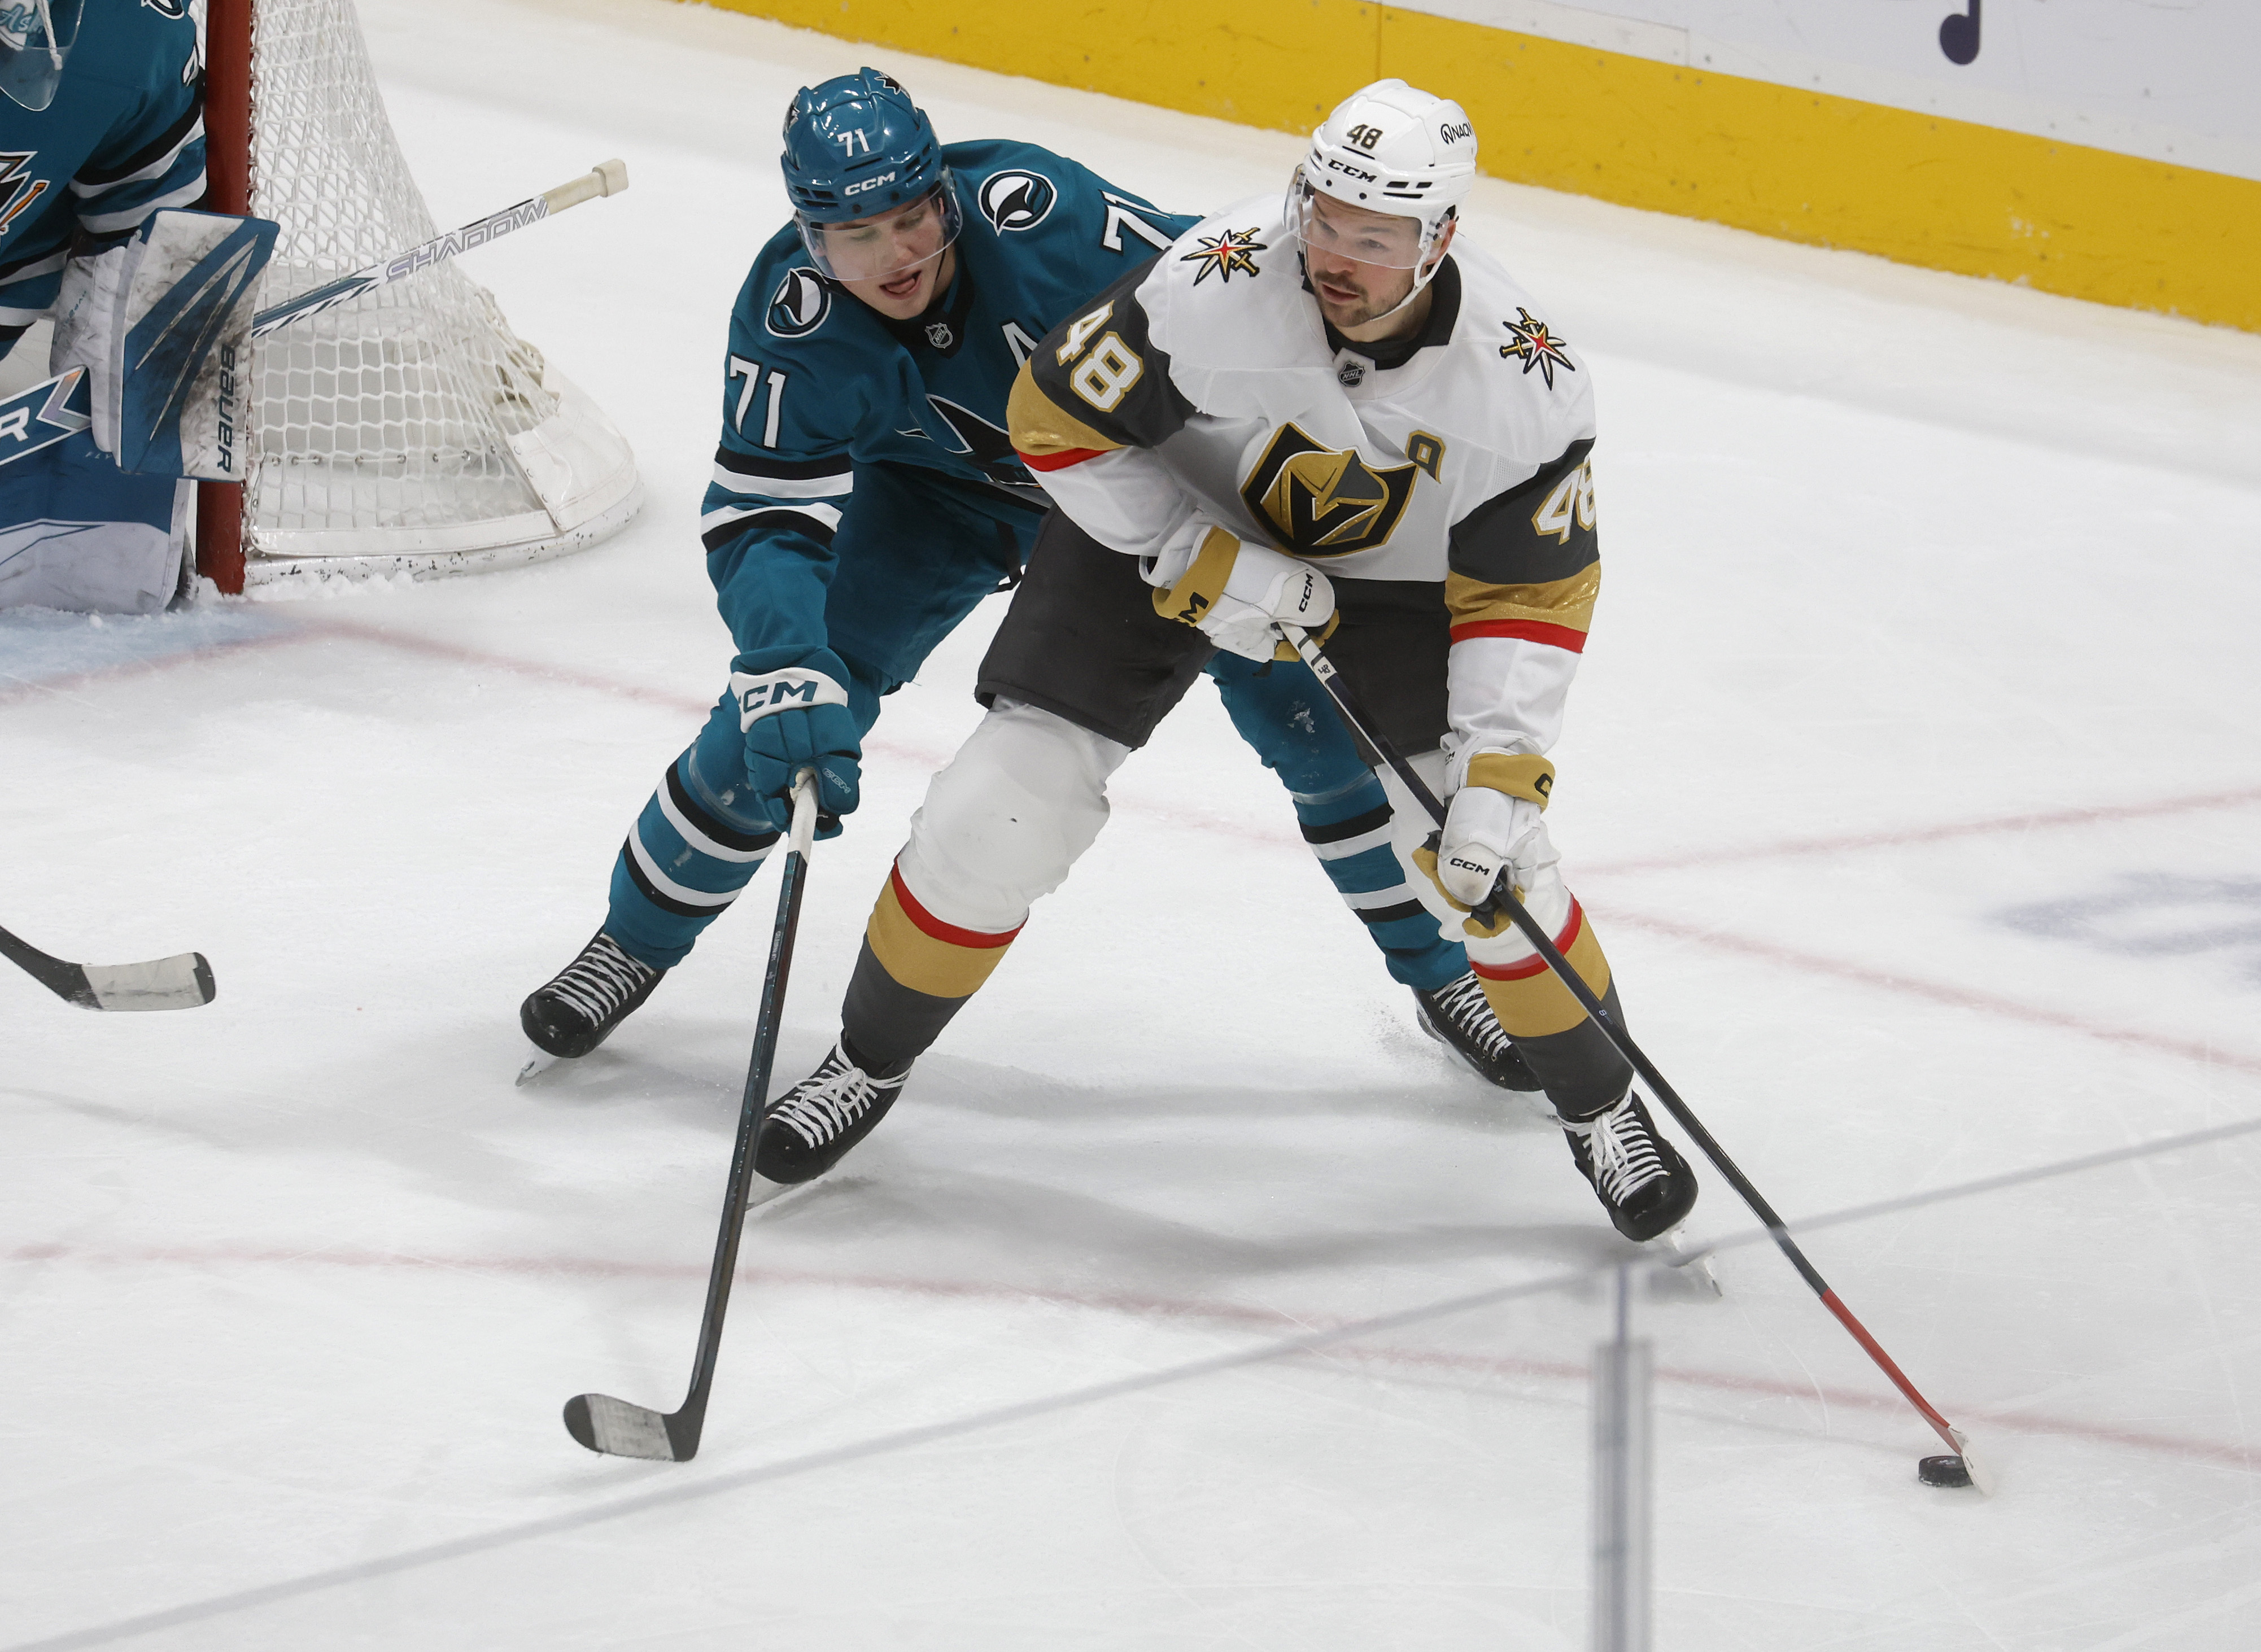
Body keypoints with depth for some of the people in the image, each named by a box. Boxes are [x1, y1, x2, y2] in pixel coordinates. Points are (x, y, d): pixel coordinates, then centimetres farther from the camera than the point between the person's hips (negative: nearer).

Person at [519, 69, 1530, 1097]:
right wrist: (785, 671, -44)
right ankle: (634, 943, 14)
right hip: (929, 496, 1)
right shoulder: (790, 323, -29)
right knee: (782, 717, -11)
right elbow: (762, 518, -28)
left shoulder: (1038, 214, -36)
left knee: (1312, 717, -7)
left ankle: (1436, 971, 14)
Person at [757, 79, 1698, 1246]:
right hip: (1169, 529, -1)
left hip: (1396, 572, 1)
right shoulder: (1219, 287, -36)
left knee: (1489, 850, -8)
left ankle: (1599, 1105, 18)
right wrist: (1206, 566, -28)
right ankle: (868, 1063, 17)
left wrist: (1500, 775, -28)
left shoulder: (1529, 388, -30)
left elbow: (1526, 594, -18)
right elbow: (1057, 417, -22)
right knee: (996, 818, -7)